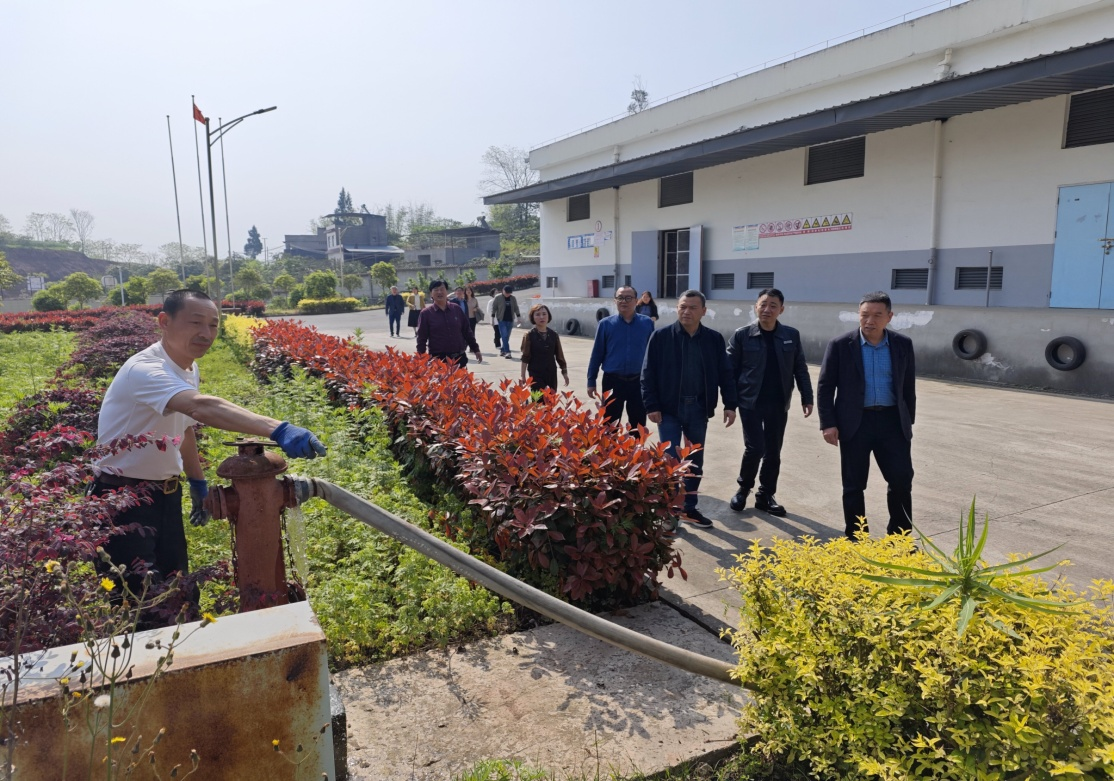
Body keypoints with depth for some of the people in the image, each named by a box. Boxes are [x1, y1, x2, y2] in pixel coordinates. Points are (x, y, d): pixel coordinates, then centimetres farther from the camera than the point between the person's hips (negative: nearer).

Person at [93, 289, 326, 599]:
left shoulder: (189, 369, 3)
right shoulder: (144, 370, -27)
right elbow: (202, 407, -46)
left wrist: (198, 483, 20)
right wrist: (277, 430, -59)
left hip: (166, 495, 9)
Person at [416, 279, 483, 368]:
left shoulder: (456, 309, 7)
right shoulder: (426, 313, -1)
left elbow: (466, 331, 13)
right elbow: (421, 339, -2)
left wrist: (476, 350, 14)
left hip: (459, 358, 3)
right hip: (438, 359, -3)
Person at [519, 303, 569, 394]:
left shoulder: (553, 335, 5)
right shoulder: (529, 335, -5)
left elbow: (559, 355, 10)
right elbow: (525, 358, -5)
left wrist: (564, 372, 10)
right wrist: (523, 376, -7)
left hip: (551, 373, 4)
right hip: (535, 374, -4)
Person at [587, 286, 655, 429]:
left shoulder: (647, 323, -1)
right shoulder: (605, 324, -3)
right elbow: (597, 354, 0)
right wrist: (591, 381, 0)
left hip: (639, 382, 1)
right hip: (613, 382, -1)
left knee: (638, 425, 13)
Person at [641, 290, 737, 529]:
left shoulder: (714, 339, 2)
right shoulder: (661, 336, -6)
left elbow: (725, 373, 7)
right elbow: (648, 373, -6)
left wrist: (730, 404, 1)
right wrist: (652, 406, -10)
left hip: (699, 409, 3)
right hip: (669, 409, -3)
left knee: (695, 461, 12)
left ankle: (689, 508, 26)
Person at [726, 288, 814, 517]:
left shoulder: (792, 335, 2)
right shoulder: (742, 335, -5)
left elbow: (800, 369, 7)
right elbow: (731, 369, -3)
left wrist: (807, 397, 4)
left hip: (778, 404, 3)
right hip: (750, 402, -3)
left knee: (773, 452, 8)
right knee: (755, 448, -7)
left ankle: (765, 496, 24)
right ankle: (743, 489, 18)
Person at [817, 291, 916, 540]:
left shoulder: (903, 344, 2)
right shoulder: (840, 345, -6)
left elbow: (908, 386, 11)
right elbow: (825, 386, -4)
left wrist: (908, 420, 11)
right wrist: (828, 423, -9)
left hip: (892, 420, 2)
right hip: (855, 422, -2)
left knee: (902, 480, 3)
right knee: (854, 485, 6)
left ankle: (900, 538, 22)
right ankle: (856, 539, 19)